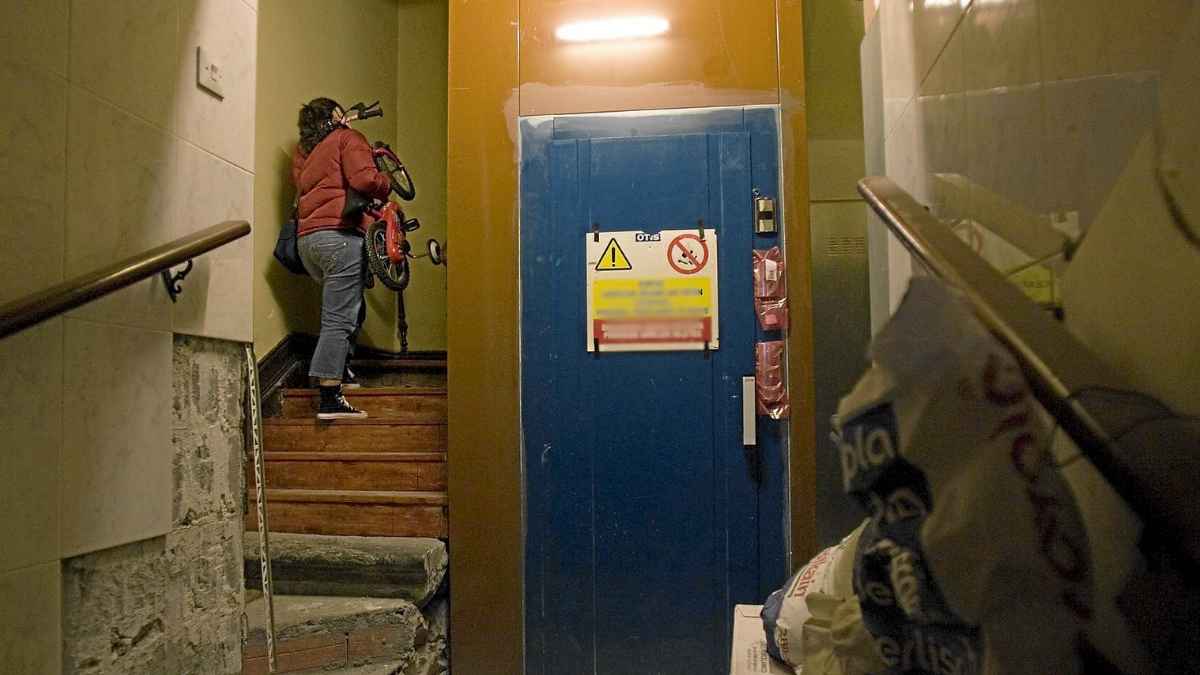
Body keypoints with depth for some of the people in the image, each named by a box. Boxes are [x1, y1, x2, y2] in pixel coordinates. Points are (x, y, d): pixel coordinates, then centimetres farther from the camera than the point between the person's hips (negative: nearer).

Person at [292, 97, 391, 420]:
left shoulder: (301, 152, 25)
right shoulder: (348, 139, 3)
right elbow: (364, 179, -14)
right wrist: (386, 182, 6)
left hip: (306, 239, 8)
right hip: (339, 236, -8)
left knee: (351, 308, 23)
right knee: (339, 319, -10)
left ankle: (340, 370, 27)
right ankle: (330, 399, -12)